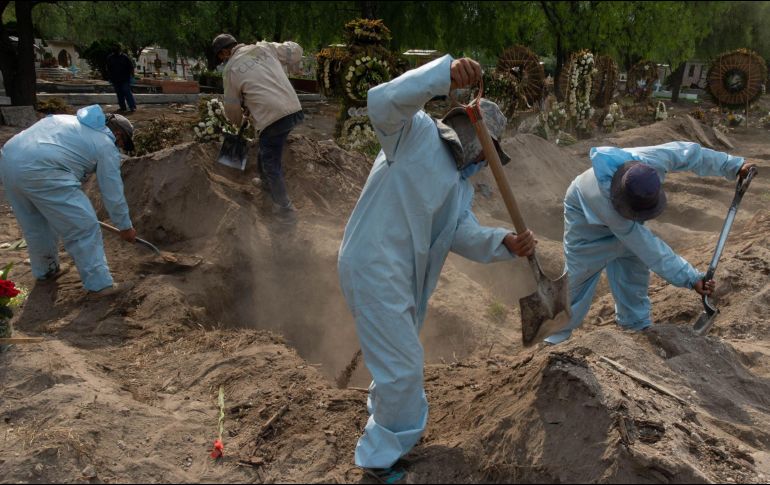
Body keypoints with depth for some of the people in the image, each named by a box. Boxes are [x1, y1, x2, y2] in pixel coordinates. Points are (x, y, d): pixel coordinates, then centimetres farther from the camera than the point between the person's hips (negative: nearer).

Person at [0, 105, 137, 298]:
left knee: (35, 226, 27)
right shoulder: (106, 145, 6)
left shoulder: (72, 121, 29)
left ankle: (45, 270, 45)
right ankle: (99, 285, 6)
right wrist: (125, 226, 20)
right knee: (83, 228, 1)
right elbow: (113, 194, 8)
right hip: (39, 171, -9)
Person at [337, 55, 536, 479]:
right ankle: (381, 456, 19)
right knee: (403, 366, -1)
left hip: (403, 274, 10)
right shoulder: (416, 133, -7)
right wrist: (446, 73, -40)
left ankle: (386, 417, 54)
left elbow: (465, 234, 1)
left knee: (399, 356, 28)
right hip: (373, 265, -10)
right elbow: (383, 102, -28)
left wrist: (506, 243, -18)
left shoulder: (460, 184, 16)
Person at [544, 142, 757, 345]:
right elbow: (650, 248, -39)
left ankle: (637, 325, 22)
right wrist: (690, 279, -35)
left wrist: (734, 166, -7)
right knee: (578, 274, -7)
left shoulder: (652, 159, -38)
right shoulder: (609, 203, -46)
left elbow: (691, 152, -16)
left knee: (634, 268, 6)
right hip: (586, 217, -6)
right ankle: (556, 335, 6)